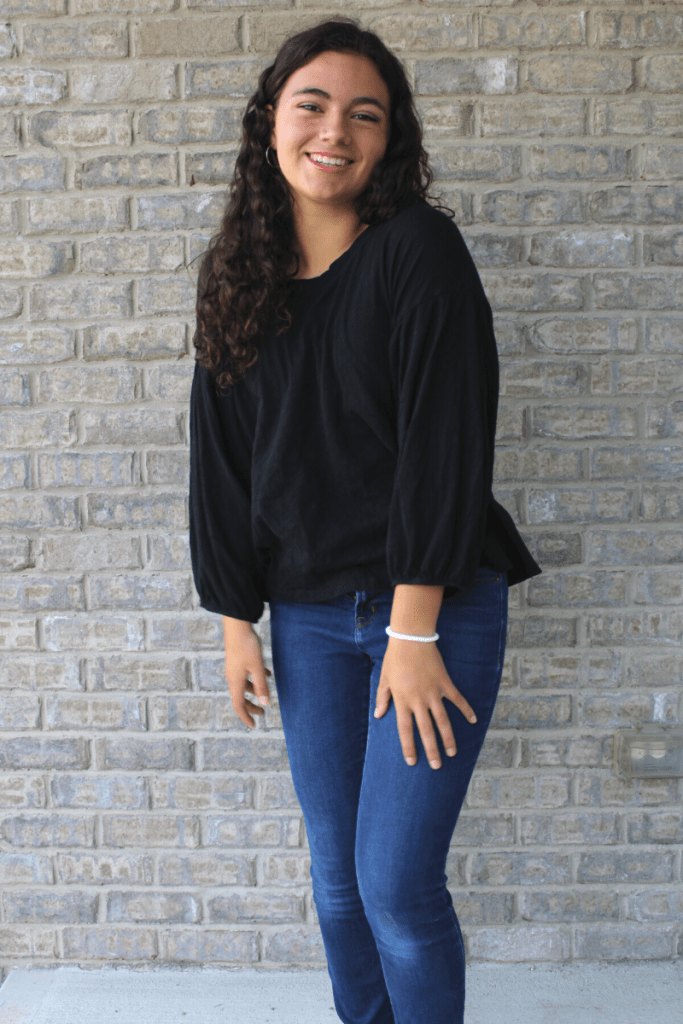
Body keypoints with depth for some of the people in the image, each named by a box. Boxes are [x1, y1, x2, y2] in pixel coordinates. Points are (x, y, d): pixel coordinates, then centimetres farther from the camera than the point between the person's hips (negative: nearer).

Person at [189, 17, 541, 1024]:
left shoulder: (419, 249, -9)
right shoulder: (235, 271, 6)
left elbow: (446, 441, -14)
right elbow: (219, 455, 7)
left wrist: (413, 632, -16)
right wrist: (237, 621, 6)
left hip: (436, 606, -4)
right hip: (306, 613, 5)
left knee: (398, 884, 0)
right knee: (334, 873, 16)